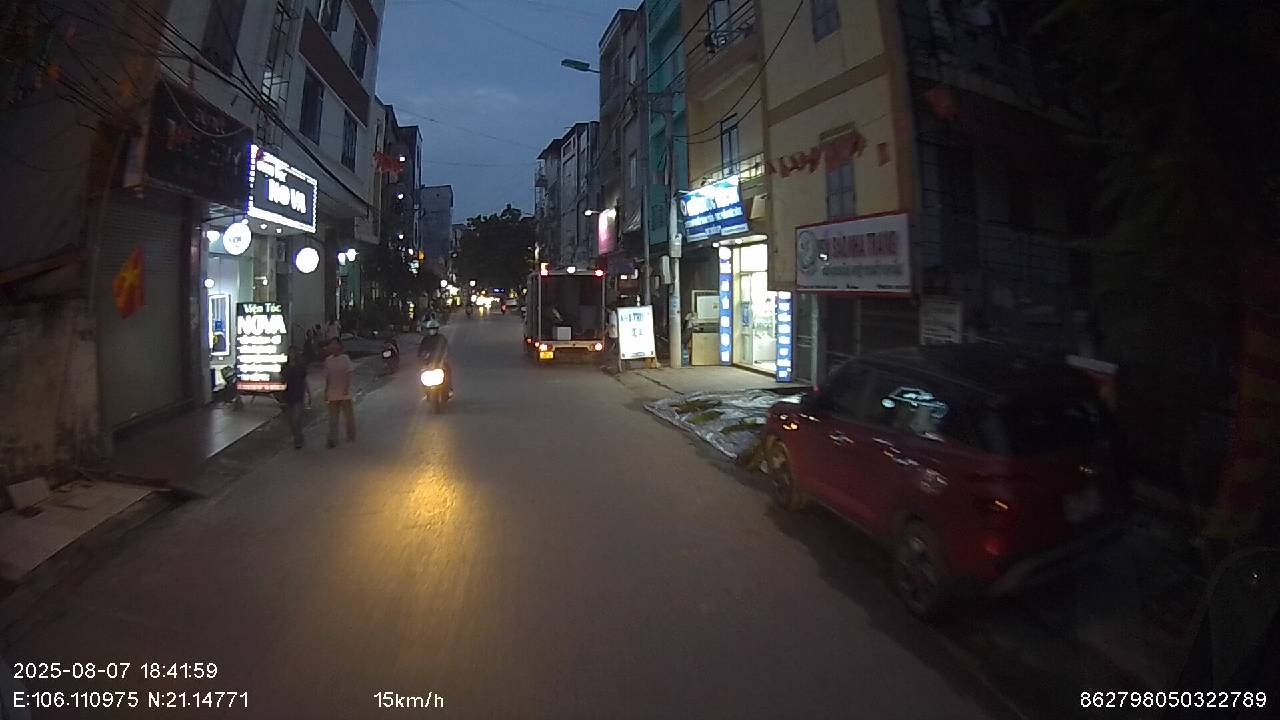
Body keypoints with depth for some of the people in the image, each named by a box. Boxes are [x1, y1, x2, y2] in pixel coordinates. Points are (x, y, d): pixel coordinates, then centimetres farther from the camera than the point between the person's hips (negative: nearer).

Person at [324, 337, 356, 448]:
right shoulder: (328, 360, 6)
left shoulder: (345, 358, -5)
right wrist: (325, 392, 10)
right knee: (332, 418, 3)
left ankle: (351, 437, 23)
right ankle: (332, 440, 5)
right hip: (332, 394, 3)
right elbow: (327, 377, 12)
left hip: (344, 393, -3)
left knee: (349, 416, 8)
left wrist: (346, 388, -19)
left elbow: (349, 374, -8)